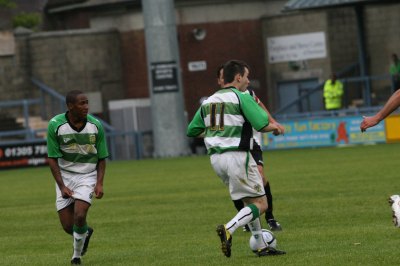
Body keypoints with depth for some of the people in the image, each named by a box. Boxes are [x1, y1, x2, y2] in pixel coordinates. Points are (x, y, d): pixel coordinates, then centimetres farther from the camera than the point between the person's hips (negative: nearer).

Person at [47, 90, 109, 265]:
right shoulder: (55, 125, -14)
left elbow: (101, 158, 0)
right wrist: (62, 186, -16)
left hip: (87, 175, -1)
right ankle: (85, 233, 34)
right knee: (67, 226, -3)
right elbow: (52, 158, -8)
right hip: (64, 175, 1)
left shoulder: (96, 125, -10)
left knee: (79, 216, -21)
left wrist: (99, 183, -13)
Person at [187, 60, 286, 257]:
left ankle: (261, 247, 15)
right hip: (237, 155, -8)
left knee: (250, 201, 19)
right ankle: (228, 229, -24)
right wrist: (275, 128, 8)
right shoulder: (241, 97, -5)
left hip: (215, 157, 8)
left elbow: (191, 131, 20)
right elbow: (262, 124, -14)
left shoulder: (208, 101, 15)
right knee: (260, 204, -3)